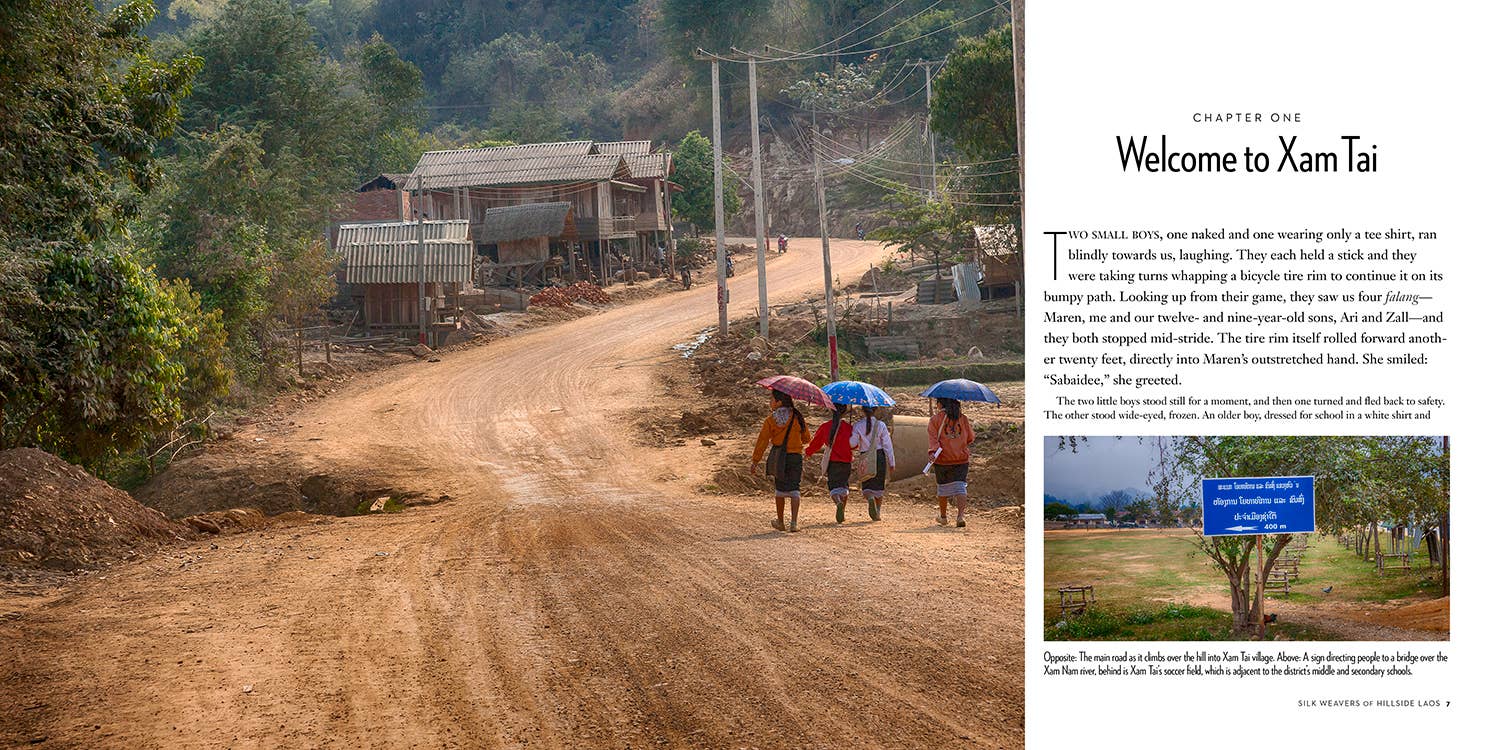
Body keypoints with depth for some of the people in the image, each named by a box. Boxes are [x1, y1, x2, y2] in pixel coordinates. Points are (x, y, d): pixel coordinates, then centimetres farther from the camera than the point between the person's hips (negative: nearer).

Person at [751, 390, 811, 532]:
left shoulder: (770, 420, -6)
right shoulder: (797, 417, -1)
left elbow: (762, 442, -5)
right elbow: (806, 439, 8)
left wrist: (755, 462, 0)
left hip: (778, 457, 0)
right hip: (795, 457, 0)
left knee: (780, 489, 13)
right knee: (794, 489, 2)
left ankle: (781, 522, 21)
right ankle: (794, 522, -10)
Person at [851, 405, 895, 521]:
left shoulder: (858, 427, -6)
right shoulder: (881, 425, -6)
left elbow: (854, 445, -9)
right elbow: (887, 445, -4)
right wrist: (892, 462, 2)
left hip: (865, 458, 0)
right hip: (880, 457, 0)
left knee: (866, 485, 8)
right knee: (878, 485, 13)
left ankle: (870, 498, -26)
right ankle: (877, 512, 13)